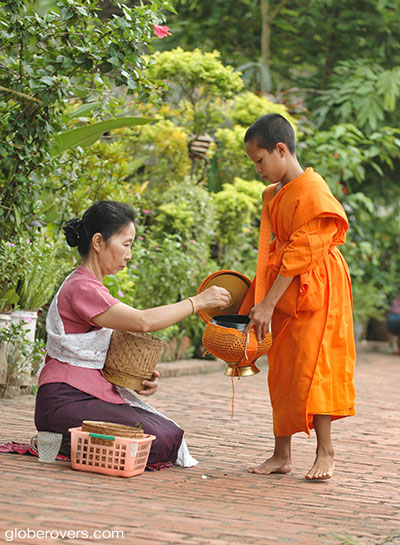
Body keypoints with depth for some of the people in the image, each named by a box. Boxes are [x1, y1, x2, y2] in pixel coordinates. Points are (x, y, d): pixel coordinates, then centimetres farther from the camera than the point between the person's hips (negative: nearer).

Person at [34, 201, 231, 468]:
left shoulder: (92, 287, 19)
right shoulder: (80, 288, -14)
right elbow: (142, 321, -23)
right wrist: (198, 301, -15)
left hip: (96, 395, 10)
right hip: (67, 401, -10)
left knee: (171, 435, -3)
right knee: (154, 441, -22)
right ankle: (66, 443, -8)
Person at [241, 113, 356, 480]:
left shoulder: (312, 191, -17)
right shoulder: (272, 195, 10)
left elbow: (300, 254, -21)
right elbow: (273, 252, 12)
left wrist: (268, 303, -21)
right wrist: (261, 302, 2)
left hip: (314, 289, -8)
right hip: (283, 291, 8)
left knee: (311, 366, -7)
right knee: (281, 369, 8)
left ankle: (325, 452, 4)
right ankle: (282, 454, 13)